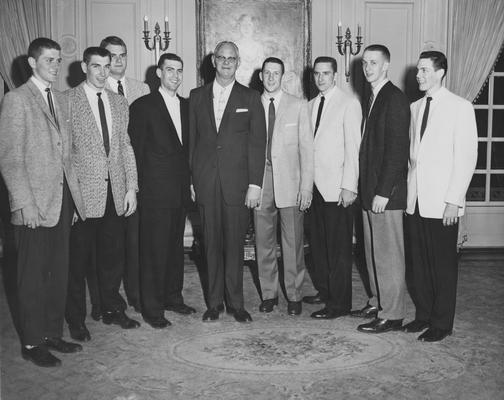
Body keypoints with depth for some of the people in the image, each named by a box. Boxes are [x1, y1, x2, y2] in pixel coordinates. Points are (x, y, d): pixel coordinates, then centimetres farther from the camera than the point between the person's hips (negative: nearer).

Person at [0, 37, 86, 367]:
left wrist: (74, 194, 7)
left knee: (59, 272, 12)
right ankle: (32, 343, 17)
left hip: (64, 201, 6)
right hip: (34, 204, -6)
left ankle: (53, 333, 25)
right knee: (34, 276, 4)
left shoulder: (61, 100, 14)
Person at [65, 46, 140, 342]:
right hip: (83, 192, -5)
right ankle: (76, 319, 20)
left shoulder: (120, 103, 12)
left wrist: (131, 187, 7)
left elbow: (126, 147, 12)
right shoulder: (68, 100, -5)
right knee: (78, 259, 5)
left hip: (116, 192, 5)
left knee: (113, 255, 13)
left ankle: (112, 309, 31)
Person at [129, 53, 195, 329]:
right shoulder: (143, 106, -4)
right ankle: (152, 308, 8)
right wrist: (139, 187, -6)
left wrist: (191, 182, 9)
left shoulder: (187, 106, 13)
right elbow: (136, 150, -4)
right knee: (155, 250, -1)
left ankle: (173, 297, 27)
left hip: (181, 189, 6)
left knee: (175, 246, 14)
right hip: (155, 191, -5)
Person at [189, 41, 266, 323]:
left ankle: (236, 302, 14)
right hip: (206, 182, 2)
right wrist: (192, 178, 3)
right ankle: (214, 302, 17)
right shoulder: (197, 96, 11)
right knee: (212, 244, 7)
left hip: (237, 182, -2)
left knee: (235, 244, 2)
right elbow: (192, 140, 10)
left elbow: (258, 143, 0)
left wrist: (255, 184, -7)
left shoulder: (251, 98, 5)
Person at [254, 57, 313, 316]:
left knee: (293, 243, 1)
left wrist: (306, 187, -5)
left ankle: (294, 296, 14)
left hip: (290, 183, -1)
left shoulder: (298, 107, 5)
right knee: (264, 242, 7)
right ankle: (269, 294, 20)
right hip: (260, 183, 2)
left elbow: (307, 149, 2)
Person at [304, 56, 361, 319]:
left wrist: (349, 186, -15)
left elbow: (353, 147, -10)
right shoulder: (311, 105, 15)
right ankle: (323, 290, 27)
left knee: (338, 247, -1)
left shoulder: (349, 104, -4)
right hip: (315, 185, 6)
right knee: (317, 242, 12)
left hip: (337, 187, -6)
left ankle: (339, 304, 7)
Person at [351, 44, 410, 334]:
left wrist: (383, 191, -19)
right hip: (370, 190, 9)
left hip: (386, 193, -9)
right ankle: (378, 302, 28)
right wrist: (367, 188, 12)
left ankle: (391, 315, 8)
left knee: (389, 255, -1)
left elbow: (397, 149, -17)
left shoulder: (395, 99, -11)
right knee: (373, 252, 16)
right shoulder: (372, 98, 16)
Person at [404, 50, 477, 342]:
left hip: (442, 203, -5)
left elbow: (467, 157, -9)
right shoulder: (415, 107, 13)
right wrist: (408, 191, 8)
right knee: (418, 263, 11)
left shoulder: (460, 108, -4)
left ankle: (442, 324, 16)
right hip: (415, 200, 5)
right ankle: (423, 315, 25)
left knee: (443, 265, 3)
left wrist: (454, 200, -14)